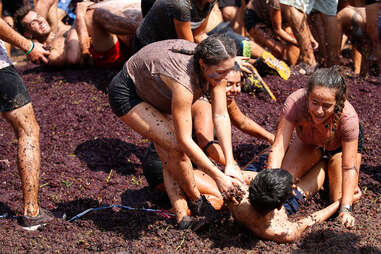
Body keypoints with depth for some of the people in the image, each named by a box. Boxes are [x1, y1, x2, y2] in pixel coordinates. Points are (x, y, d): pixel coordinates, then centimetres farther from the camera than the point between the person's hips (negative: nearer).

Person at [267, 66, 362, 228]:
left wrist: (346, 209, -39)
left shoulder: (348, 118, -41)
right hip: (309, 142, 2)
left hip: (341, 144, -2)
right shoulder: (295, 102, -39)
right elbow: (278, 148, -38)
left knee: (339, 200, -14)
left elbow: (349, 167, -33)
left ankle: (329, 167, 18)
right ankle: (320, 164, 18)